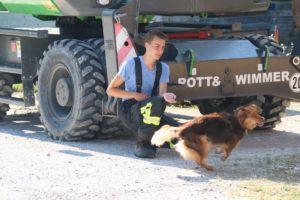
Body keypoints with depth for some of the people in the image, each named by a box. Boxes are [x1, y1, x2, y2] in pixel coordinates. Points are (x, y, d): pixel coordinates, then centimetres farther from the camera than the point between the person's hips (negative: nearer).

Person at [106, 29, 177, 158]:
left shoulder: (163, 68, 5)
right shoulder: (131, 64, -8)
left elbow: (162, 92, -8)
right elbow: (110, 90, -6)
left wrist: (166, 96, -33)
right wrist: (135, 95, -16)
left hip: (150, 112, 5)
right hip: (128, 111, -5)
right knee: (158, 102, -36)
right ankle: (142, 143, -19)